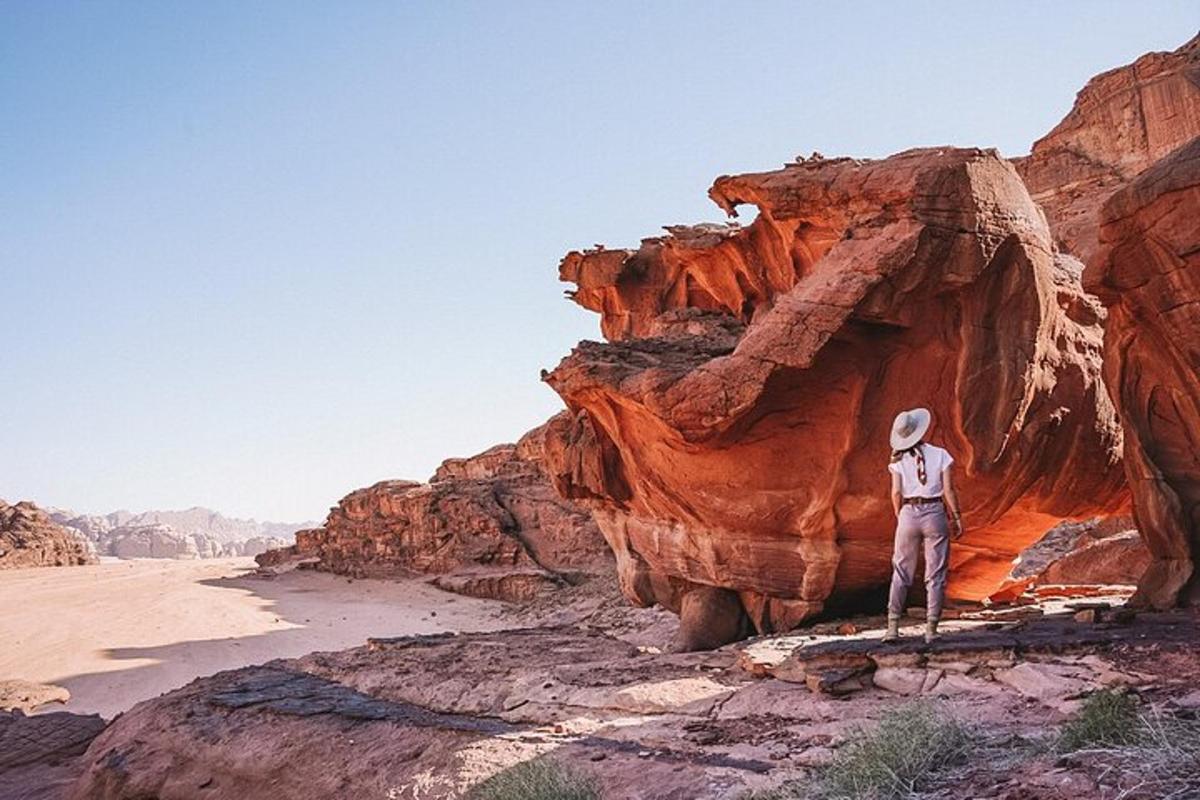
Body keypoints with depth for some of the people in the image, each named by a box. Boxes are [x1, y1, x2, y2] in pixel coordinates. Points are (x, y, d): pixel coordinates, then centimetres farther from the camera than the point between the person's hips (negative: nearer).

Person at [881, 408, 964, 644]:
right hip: (935, 514, -1)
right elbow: (948, 491, -5)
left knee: (901, 573, 9)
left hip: (909, 514, 1)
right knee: (935, 575, 7)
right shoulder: (940, 455, -3)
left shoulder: (898, 460, 0)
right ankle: (931, 629, 5)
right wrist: (956, 517, 4)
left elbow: (896, 494, -2)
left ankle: (893, 627, 6)